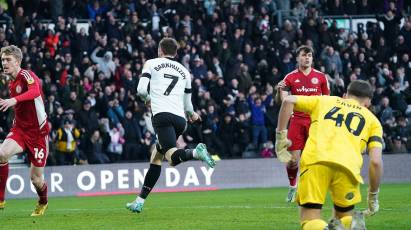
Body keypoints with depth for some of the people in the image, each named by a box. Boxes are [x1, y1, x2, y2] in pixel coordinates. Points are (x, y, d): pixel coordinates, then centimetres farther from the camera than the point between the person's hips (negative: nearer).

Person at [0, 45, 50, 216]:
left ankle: (43, 203, 37)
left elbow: (35, 92, -41)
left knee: (36, 178, 3)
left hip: (38, 132, -5)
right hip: (19, 129, 5)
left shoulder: (26, 75, -16)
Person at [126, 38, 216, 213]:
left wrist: (148, 98, 24)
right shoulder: (184, 71, 22)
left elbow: (141, 89, 1)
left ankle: (196, 152, -49)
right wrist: (192, 115, 48)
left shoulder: (151, 64, 12)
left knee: (173, 157, -20)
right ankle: (139, 202, 18)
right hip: (180, 118, 5)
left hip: (162, 115, -5)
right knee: (155, 157, 17)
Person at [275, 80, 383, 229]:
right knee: (344, 215, 23)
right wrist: (373, 196, 24)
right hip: (348, 165, 0)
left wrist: (281, 137, 24)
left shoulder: (325, 101, 30)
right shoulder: (372, 120, 26)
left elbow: (288, 101, 19)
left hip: (314, 161, 0)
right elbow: (376, 161, 13)